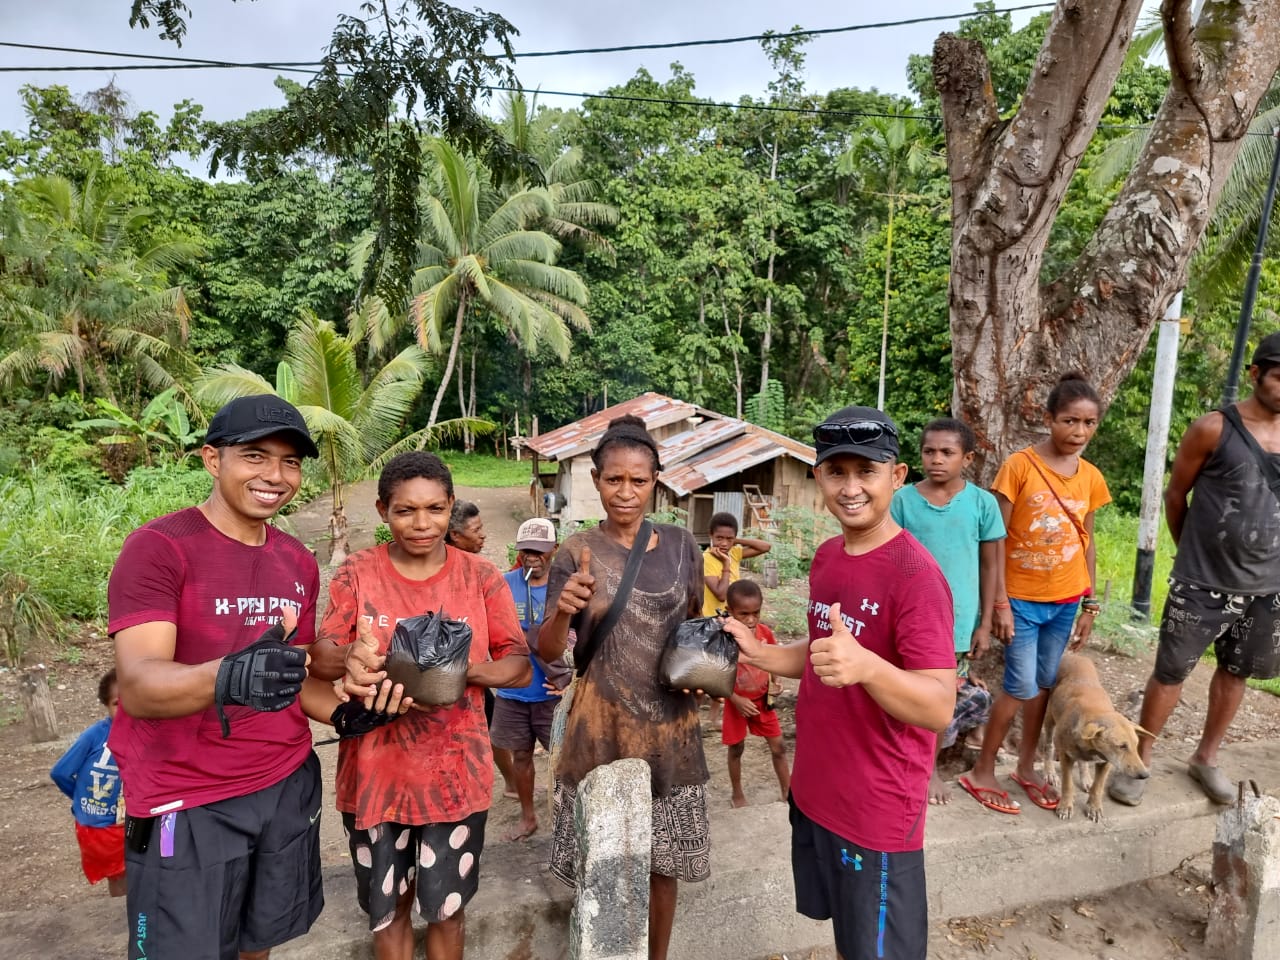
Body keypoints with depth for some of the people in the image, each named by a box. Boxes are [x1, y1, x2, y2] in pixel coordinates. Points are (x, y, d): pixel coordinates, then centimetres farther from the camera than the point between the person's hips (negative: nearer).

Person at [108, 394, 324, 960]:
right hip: (187, 802, -5)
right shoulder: (156, 547, -15)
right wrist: (227, 678, -45)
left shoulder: (299, 562, 4)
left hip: (289, 785, 6)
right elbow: (138, 686, -25)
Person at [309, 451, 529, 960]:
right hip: (375, 770, 1)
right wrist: (352, 663, -29)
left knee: (447, 908, 15)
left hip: (454, 772, 0)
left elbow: (520, 666, -4)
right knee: (386, 908, 18)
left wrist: (465, 670, -24)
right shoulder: (356, 572, -5)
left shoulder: (482, 577, -6)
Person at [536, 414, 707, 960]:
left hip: (669, 727, 2)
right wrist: (564, 612, -28)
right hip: (601, 730, -2)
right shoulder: (576, 552, -7)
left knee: (662, 860, 14)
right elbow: (547, 653, -8)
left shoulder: (680, 545, 0)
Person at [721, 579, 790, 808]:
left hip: (762, 699, 3)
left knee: (778, 746, 10)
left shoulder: (765, 633, -12)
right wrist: (736, 700, -23)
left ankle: (788, 792, 27)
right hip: (737, 703, -3)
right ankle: (737, 794, 35)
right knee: (736, 748, 15)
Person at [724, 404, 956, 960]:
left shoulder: (915, 574, -23)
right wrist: (758, 652, -1)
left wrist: (865, 666, -45)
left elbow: (939, 707, -28)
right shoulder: (827, 556, 2)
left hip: (877, 809, -7)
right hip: (815, 789, 7)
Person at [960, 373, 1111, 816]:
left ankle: (1026, 767, 32)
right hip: (1022, 600, -5)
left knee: (1044, 685, 14)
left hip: (1065, 602, 5)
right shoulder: (1019, 466, -13)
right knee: (1021, 687, -3)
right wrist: (1000, 602, -14)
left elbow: (1087, 543, 9)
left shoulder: (1091, 477, 2)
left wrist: (1089, 606, 9)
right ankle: (981, 773, 14)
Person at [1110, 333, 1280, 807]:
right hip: (1203, 584, -4)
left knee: (1234, 673, 17)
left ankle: (1206, 758, 36)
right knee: (1171, 673, 4)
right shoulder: (1214, 429, -11)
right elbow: (1175, 496, -1)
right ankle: (1139, 761, 18)